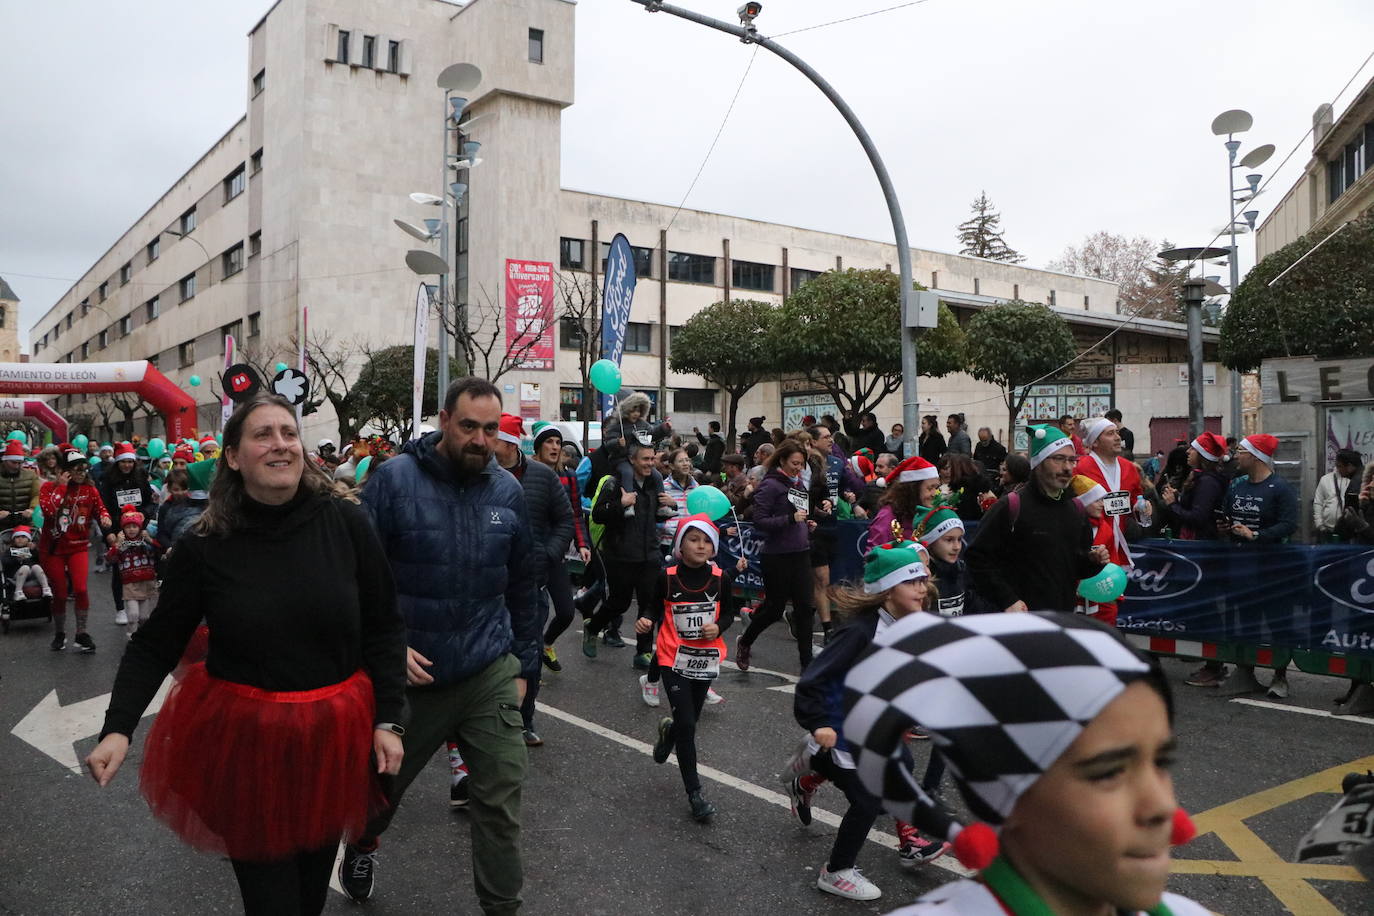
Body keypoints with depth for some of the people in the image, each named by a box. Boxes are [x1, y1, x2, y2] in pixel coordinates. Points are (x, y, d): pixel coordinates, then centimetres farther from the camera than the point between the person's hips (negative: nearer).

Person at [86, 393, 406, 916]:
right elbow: (154, 646, 1)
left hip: (335, 737, 2)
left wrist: (387, 721, -3)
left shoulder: (346, 524, -9)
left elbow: (385, 628, -2)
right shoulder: (205, 545, -8)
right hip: (243, 744, -1)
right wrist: (118, 729, -11)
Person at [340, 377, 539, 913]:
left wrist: (524, 664, 10)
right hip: (411, 673, -1)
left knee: (501, 798, 0)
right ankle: (361, 847, 55)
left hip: (490, 674, 1)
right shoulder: (395, 479, -10)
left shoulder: (507, 490, 1)